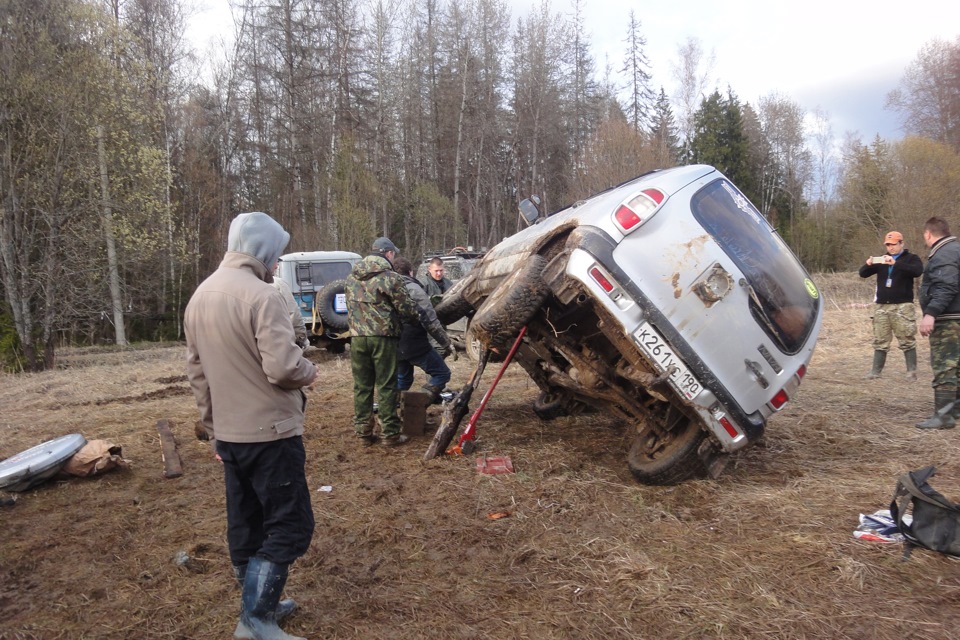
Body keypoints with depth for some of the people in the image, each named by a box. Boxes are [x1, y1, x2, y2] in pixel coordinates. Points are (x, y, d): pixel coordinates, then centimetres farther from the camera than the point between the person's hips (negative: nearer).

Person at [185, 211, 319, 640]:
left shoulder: (200, 296, 10)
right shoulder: (260, 295, -18)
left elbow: (197, 370, 15)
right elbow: (282, 367, -26)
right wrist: (309, 371, -4)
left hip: (228, 433, 9)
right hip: (269, 432, -9)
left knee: (245, 524, 17)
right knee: (290, 525, 2)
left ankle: (260, 604, 31)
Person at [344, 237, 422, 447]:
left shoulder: (351, 278, 11)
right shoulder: (389, 277, -9)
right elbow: (407, 308, -7)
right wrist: (416, 318, 13)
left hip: (357, 336, 5)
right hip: (383, 336, -5)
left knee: (361, 385, 11)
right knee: (386, 386, 2)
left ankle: (364, 432, 17)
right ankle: (390, 433, 6)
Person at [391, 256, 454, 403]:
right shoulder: (413, 288, -12)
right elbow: (429, 320, -17)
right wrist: (446, 343, -11)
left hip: (395, 346, 7)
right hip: (415, 345, -7)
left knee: (403, 378, 27)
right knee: (442, 373, 3)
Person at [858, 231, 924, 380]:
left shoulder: (911, 258, 3)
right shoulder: (882, 259, 16)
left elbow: (917, 271, -19)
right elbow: (863, 273, 10)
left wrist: (895, 263, -29)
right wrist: (868, 265, -13)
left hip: (902, 306, -4)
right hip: (881, 306, 4)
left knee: (907, 340, -3)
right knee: (880, 341, 5)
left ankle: (912, 370, 3)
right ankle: (876, 371, 7)